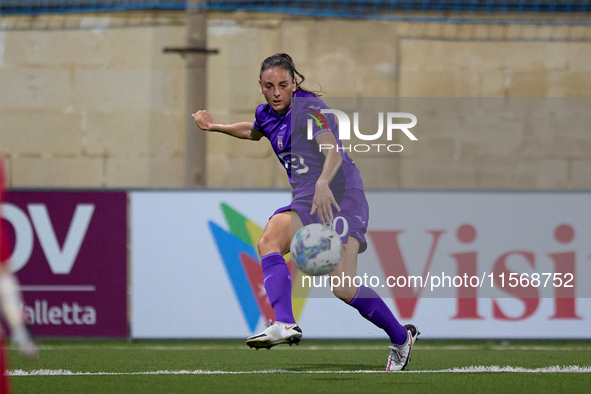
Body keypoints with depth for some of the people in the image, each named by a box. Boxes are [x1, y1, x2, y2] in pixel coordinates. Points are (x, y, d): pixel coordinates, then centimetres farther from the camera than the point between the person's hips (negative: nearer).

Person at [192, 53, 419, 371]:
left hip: (339, 198, -8)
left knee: (344, 288, -15)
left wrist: (323, 183, -45)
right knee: (269, 241, -25)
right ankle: (285, 324, -40)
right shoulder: (267, 114, 14)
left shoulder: (309, 108, -12)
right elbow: (254, 131, 40)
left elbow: (332, 150, -27)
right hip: (304, 201, 8)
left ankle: (401, 337, 8)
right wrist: (215, 127, 42)